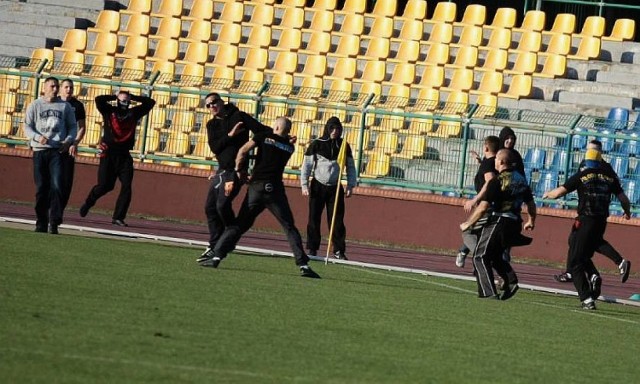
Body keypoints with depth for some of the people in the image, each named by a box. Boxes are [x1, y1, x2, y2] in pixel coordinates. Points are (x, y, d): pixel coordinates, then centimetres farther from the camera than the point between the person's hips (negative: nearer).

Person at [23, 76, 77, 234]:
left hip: (58, 151, 0)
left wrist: (68, 140, -4)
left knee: (57, 186, -14)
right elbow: (27, 126, 5)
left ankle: (54, 222, -15)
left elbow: (73, 126, 15)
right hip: (40, 150, 0)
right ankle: (41, 223, 7)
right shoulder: (35, 105, 9)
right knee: (41, 188, 0)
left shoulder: (65, 106, 12)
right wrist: (38, 137, -15)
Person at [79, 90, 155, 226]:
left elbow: (150, 102, 13)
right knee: (104, 185, -3)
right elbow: (99, 99, -13)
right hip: (109, 154, -3)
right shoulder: (109, 111, 2)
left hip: (124, 156, 3)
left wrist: (133, 97, 9)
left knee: (126, 186, -8)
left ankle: (118, 217, -5)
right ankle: (88, 202, 26)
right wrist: (115, 97, 0)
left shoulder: (133, 113, 11)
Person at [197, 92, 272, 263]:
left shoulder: (238, 117, -2)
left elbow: (261, 129, -9)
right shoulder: (212, 124, 14)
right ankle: (214, 246, 13)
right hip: (222, 170, 7)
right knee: (210, 207, 5)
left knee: (222, 205, -19)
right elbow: (214, 147, 0)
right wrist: (230, 135, -14)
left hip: (236, 169, -7)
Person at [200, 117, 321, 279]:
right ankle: (302, 264, -11)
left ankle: (217, 256, 1)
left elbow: (242, 151, -2)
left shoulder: (265, 137, 5)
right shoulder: (289, 147, 13)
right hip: (276, 190, 0)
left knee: (239, 224, 9)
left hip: (257, 186, 0)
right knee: (290, 227, 2)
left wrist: (239, 170, 11)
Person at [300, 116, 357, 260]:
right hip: (318, 186, -1)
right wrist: (304, 184, -7)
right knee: (314, 218, -1)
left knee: (337, 219, -3)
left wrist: (350, 185, 3)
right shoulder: (316, 144, -3)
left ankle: (339, 250, 1)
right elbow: (307, 165, -1)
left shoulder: (344, 146, 4)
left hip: (335, 187, 1)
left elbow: (351, 166, 11)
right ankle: (312, 248, 6)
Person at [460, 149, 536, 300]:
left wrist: (468, 224, -4)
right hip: (514, 224, 8)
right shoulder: (521, 180, 11)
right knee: (495, 255, 23)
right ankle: (511, 281, 1)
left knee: (480, 256, 1)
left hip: (498, 221, -8)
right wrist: (531, 221, 38)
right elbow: (531, 204, 20)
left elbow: (483, 207, -16)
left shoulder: (497, 181, -13)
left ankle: (489, 292, -10)